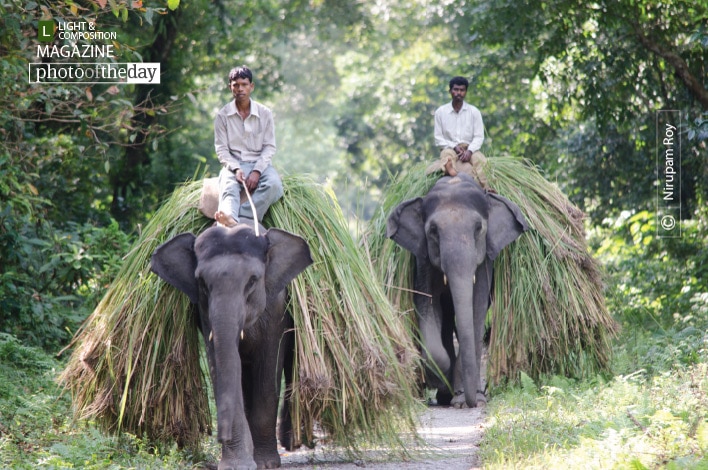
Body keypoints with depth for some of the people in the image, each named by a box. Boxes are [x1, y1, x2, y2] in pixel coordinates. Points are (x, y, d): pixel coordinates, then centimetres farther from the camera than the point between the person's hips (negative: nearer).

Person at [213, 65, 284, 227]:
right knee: (229, 187, -35)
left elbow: (269, 147, 2)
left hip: (259, 163, 1)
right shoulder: (223, 115, 3)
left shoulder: (265, 114, 5)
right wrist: (236, 169, -19)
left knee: (274, 184, -32)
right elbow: (221, 149, -1)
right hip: (233, 164, -1)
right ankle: (230, 219, -66)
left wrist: (257, 171, -14)